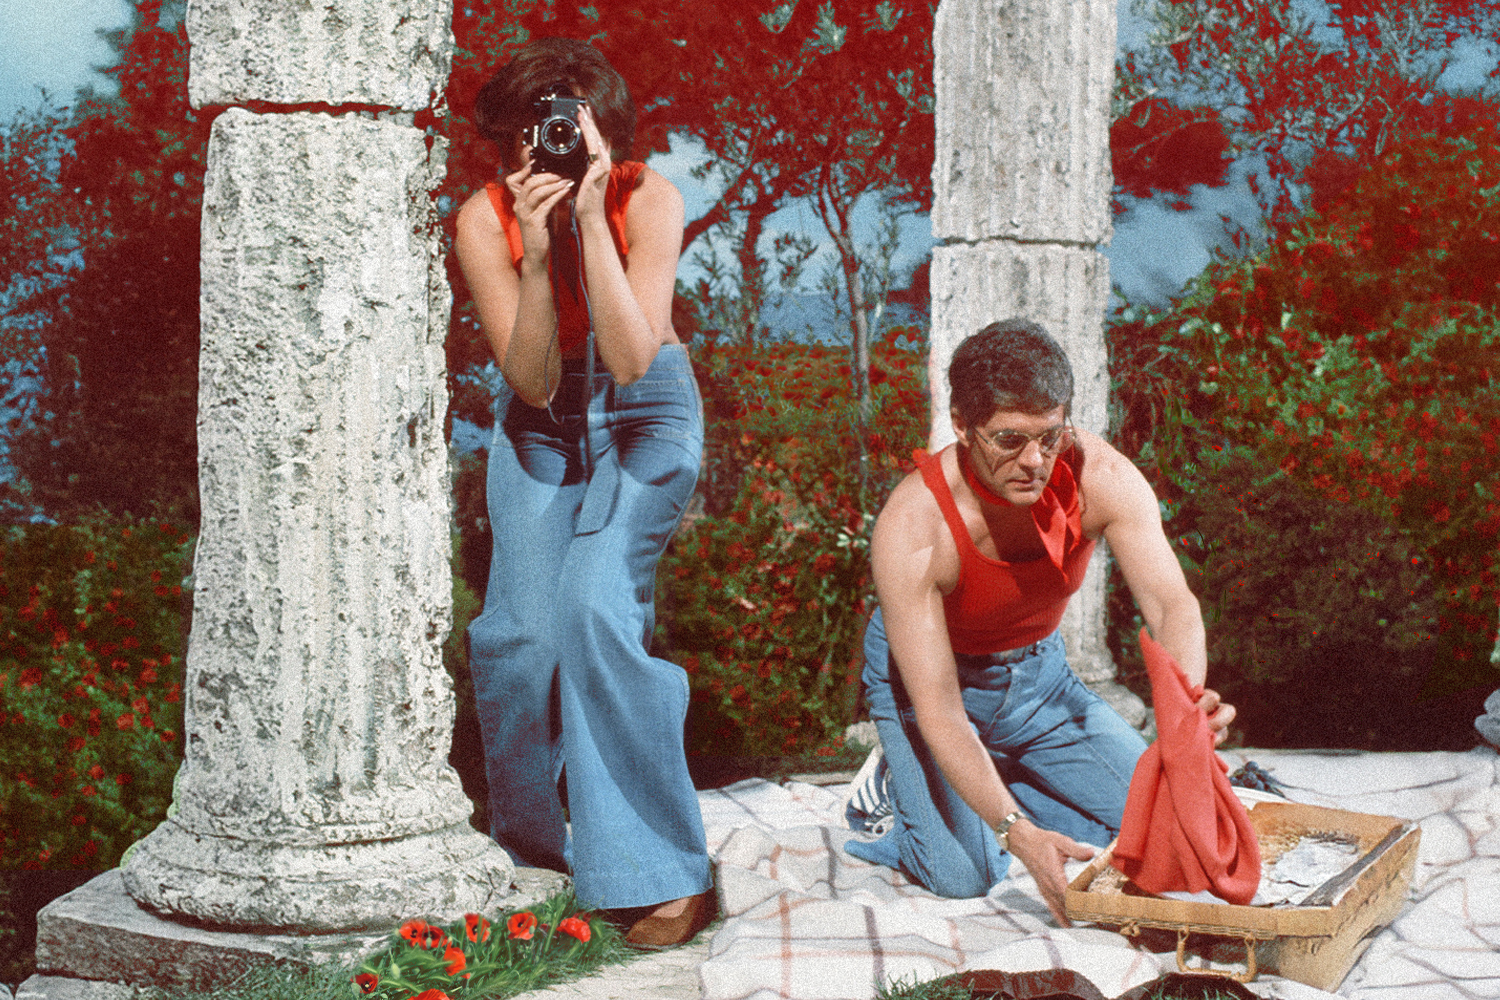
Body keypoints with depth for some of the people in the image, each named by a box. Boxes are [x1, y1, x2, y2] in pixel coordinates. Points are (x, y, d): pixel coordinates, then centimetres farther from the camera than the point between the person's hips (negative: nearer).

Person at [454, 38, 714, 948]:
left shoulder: (647, 199, -22)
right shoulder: (485, 220, -19)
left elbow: (631, 361, -32)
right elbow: (534, 382, -23)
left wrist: (591, 217, -37)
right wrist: (536, 257, -37)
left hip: (646, 411, -2)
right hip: (542, 418, 2)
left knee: (594, 604, -24)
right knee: (523, 627, -14)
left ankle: (658, 871, -14)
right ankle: (534, 847, 11)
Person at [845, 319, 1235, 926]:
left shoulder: (1100, 477, -26)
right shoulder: (911, 528, -35)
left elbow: (1172, 605, -30)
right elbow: (938, 712, -36)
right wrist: (1018, 833, -47)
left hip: (1038, 670, 5)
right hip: (926, 672, -4)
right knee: (965, 874, -21)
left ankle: (997, 787, 14)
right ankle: (896, 788, 10)